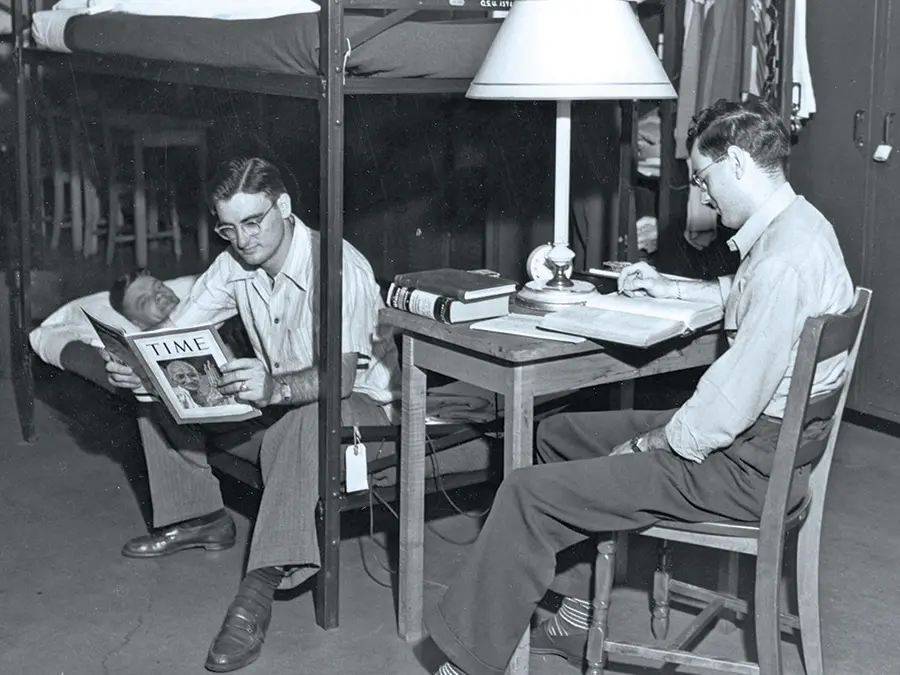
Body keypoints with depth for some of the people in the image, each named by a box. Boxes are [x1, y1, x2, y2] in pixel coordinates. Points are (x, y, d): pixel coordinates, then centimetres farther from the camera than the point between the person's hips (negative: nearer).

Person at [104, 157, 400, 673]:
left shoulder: (341, 268, -25)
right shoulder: (234, 264, -3)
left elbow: (339, 375, -33)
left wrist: (275, 387, -52)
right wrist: (135, 365, -28)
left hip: (358, 400, -7)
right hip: (276, 397, 7)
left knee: (306, 418, -42)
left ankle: (262, 586, -45)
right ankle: (202, 518, 10)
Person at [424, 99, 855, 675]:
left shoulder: (786, 257, -25)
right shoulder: (795, 224, 9)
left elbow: (734, 400, -26)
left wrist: (649, 446, -13)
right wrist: (667, 287, 25)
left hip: (745, 465, -11)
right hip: (761, 436, 11)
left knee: (529, 493, -14)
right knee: (558, 434, 18)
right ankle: (577, 619, 20)